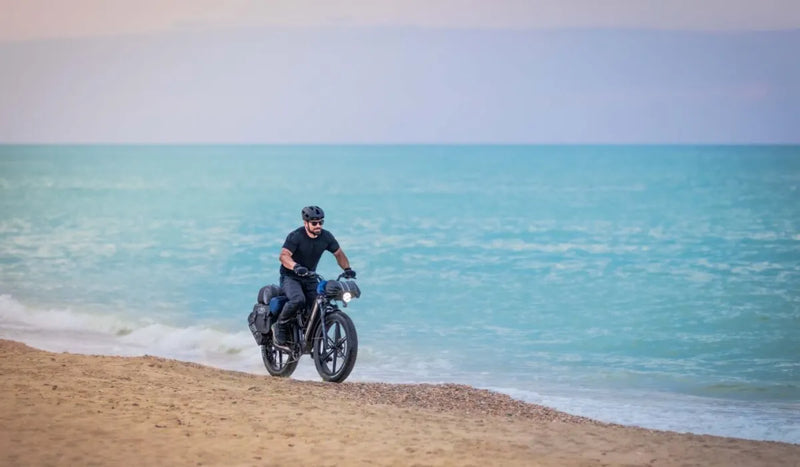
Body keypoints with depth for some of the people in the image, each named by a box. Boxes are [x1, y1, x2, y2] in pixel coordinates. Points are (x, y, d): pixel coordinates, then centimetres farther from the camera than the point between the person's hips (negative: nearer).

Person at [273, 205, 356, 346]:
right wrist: (296, 267, -50)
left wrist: (347, 269, -8)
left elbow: (339, 253, 11)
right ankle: (280, 327, -12)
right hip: (290, 277, -5)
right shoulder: (295, 236, -19)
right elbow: (284, 256, -31)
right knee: (298, 300, -34)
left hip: (310, 278, 5)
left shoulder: (326, 237, -2)